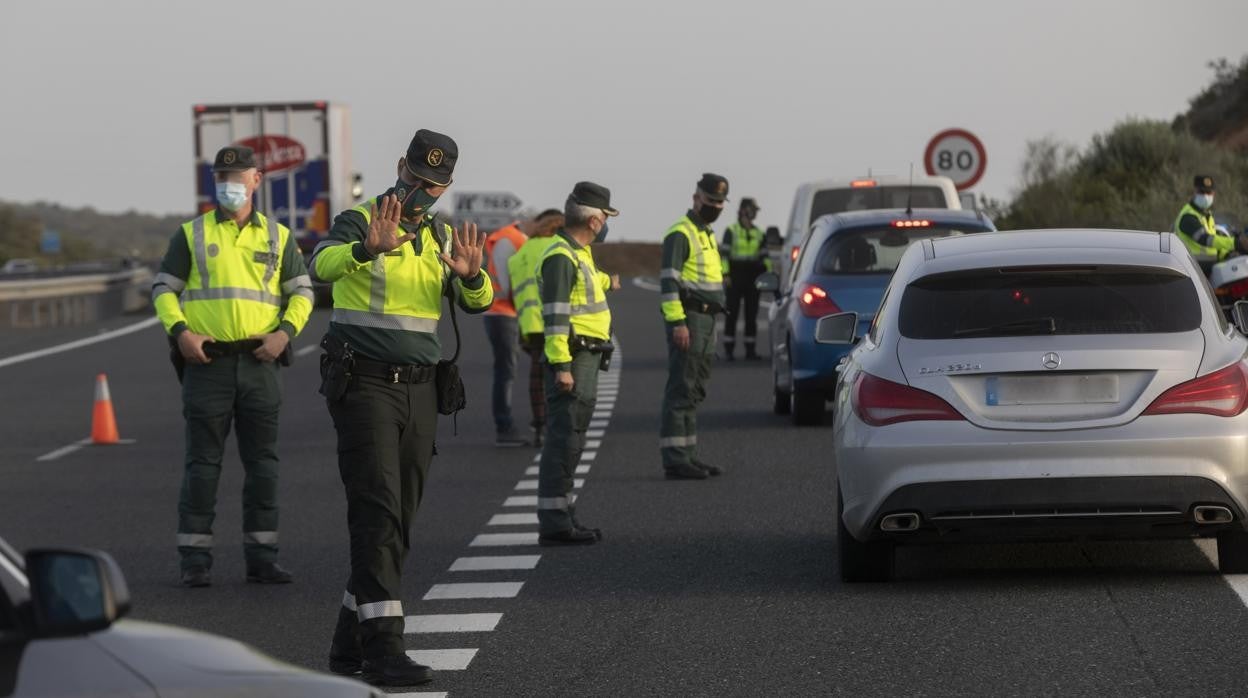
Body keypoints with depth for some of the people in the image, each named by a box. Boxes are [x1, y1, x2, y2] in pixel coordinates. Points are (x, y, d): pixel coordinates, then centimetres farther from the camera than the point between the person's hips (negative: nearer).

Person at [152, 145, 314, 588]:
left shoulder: (278, 237, 10)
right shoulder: (191, 235, 6)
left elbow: (302, 291, 12)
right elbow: (163, 288, 6)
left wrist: (285, 332, -6)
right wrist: (180, 331, -10)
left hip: (259, 364, 2)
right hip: (208, 363, -2)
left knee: (262, 462, 4)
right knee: (202, 463, -2)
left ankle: (261, 555, 10)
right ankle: (195, 558, 1)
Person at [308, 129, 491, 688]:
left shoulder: (441, 237, 10)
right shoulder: (358, 222, -7)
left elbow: (476, 303, -4)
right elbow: (322, 266, -29)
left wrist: (472, 275, -27)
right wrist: (369, 249, -49)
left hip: (418, 391, 6)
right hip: (363, 385, -6)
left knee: (397, 521, 8)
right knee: (377, 512, -16)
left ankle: (350, 643, 17)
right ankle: (383, 647, -20)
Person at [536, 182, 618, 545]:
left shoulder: (578, 254, 17)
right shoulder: (561, 256, -15)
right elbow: (555, 314, -22)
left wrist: (604, 281, 63)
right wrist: (561, 365, -27)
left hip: (586, 359, 11)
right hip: (571, 358, -11)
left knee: (570, 440, 14)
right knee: (563, 439, -12)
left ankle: (563, 518, 20)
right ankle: (554, 524, -15)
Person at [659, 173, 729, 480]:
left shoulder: (707, 235, 21)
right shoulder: (680, 234, -10)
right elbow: (668, 280, -19)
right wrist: (677, 322, -25)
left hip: (706, 321, 10)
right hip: (688, 320, -10)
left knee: (694, 393, 12)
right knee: (681, 391, -12)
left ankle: (688, 455, 16)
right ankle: (675, 460, -15)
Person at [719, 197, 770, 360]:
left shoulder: (758, 233, 11)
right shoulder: (731, 231, -2)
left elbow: (764, 255, 13)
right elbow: (724, 253, -7)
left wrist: (769, 272, 2)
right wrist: (725, 274, -15)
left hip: (753, 275, 4)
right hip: (736, 274, -4)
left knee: (752, 314, 4)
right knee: (732, 312, -2)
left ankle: (750, 350, 8)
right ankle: (728, 349, 2)